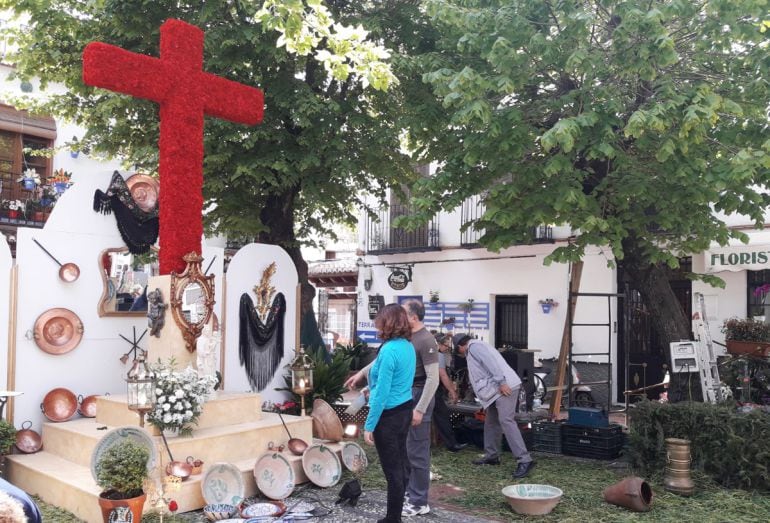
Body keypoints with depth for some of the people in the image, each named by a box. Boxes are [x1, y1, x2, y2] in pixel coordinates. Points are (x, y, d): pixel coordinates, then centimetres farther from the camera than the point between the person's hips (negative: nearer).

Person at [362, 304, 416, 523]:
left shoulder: (389, 349, -21)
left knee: (392, 470, 0)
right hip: (404, 411, 9)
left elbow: (382, 394, -21)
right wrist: (373, 387, 34)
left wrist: (369, 425, -15)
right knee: (400, 465, 16)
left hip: (389, 415, -9)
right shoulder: (408, 347, 6)